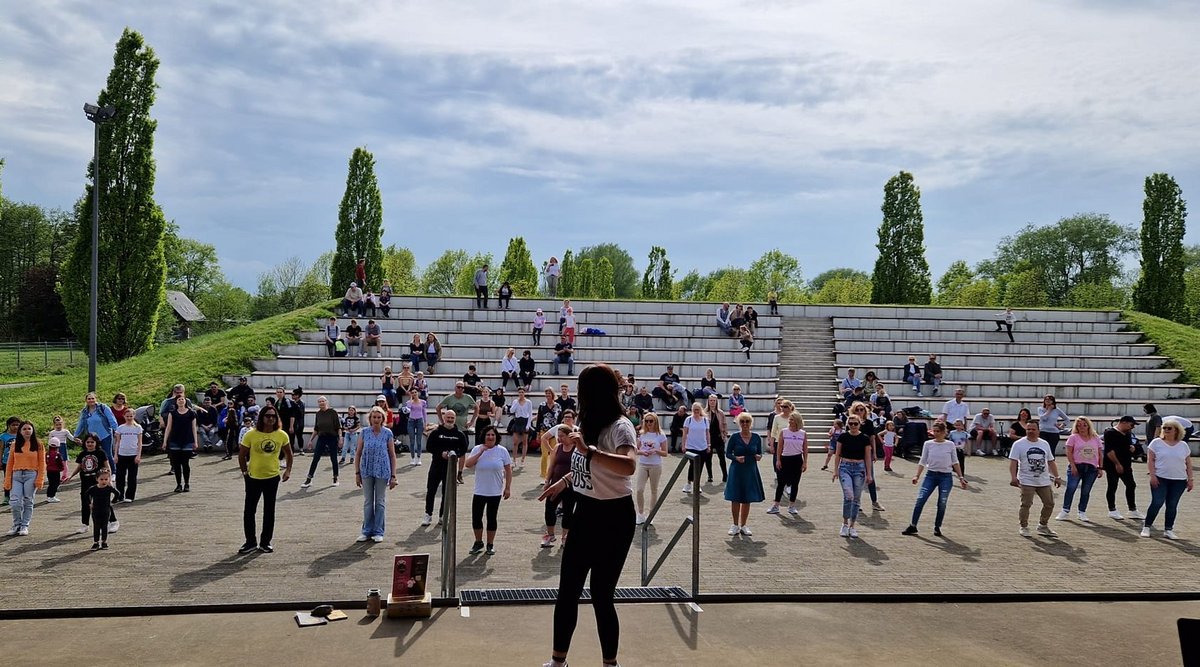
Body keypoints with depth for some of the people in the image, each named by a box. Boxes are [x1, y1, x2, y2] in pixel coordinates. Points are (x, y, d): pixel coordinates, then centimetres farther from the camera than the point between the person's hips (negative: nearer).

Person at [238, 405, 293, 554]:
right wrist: (244, 471, -2)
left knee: (269, 511, 8)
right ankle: (250, 542, 18)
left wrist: (288, 469, 0)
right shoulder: (251, 435, -12)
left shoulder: (282, 435, -6)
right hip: (253, 478, -1)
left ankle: (265, 542, 20)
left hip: (272, 477, 1)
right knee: (249, 510, 4)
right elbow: (241, 455, -1)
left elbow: (288, 453, 9)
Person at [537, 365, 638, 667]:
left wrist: (589, 450, -46)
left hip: (612, 517, -8)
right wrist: (564, 480, 36)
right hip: (585, 513, 8)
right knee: (567, 590, 11)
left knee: (601, 594, -1)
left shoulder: (620, 427, -19)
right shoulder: (591, 424, 9)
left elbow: (629, 466, -40)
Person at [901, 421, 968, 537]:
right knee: (920, 500, -6)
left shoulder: (950, 445, 0)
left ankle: (937, 527, 18)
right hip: (931, 475, 1)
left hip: (946, 477, -1)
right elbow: (922, 461, 5)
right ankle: (912, 526, 1)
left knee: (942, 504, 1)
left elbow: (955, 462, 6)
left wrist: (960, 478, 3)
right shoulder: (928, 444, 2)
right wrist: (917, 475, -5)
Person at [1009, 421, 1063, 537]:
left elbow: (1051, 461, 18)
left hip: (1044, 481, 5)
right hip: (1027, 481, -5)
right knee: (1026, 504, -8)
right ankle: (1024, 527, 6)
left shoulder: (1044, 444, 11)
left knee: (1049, 503, 10)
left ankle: (1043, 526, 27)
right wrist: (1014, 477, -22)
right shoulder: (1019, 444, -5)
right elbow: (1013, 462, -11)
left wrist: (1056, 477, 13)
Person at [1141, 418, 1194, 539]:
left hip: (1179, 481, 3)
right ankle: (1146, 527, 4)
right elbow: (1150, 460, -3)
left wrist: (1190, 479, 5)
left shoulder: (1183, 445, 8)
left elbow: (1188, 463, 11)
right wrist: (1152, 475, -12)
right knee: (1157, 503, -7)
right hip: (1160, 479, -3)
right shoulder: (1156, 443, 0)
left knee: (1172, 505, 5)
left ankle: (1168, 530, 13)